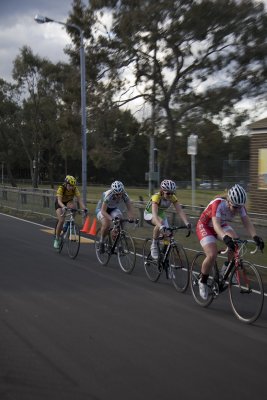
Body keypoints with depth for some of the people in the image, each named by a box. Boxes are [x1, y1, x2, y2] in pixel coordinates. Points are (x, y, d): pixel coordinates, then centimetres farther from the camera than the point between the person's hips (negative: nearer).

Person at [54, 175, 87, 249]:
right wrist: (63, 207, -63)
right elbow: (59, 200, -43)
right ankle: (57, 239, -1)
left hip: (69, 202, 3)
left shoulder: (75, 189, -24)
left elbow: (79, 199, -31)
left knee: (72, 207, -34)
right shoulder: (61, 188, -32)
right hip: (60, 203, -2)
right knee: (61, 220, -19)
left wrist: (84, 208, -48)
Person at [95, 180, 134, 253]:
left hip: (114, 209, 4)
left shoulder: (125, 196, -27)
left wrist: (131, 218, -44)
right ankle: (101, 241, -6)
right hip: (101, 209, -4)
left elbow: (130, 208, -23)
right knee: (106, 224, -32)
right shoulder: (108, 195, -37)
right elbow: (103, 211, -39)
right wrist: (111, 218, -56)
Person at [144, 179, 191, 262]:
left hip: (161, 214, 5)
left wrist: (187, 223, -46)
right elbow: (154, 214, -48)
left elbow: (180, 211, -29)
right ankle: (154, 245, -18)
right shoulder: (156, 197, -36)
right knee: (160, 222, -37)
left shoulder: (172, 198, -22)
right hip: (149, 214, -5)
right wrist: (161, 226, -64)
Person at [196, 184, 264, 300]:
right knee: (212, 255, -24)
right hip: (205, 226, -5)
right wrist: (225, 238, -65)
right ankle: (203, 282, -1)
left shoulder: (239, 206, -20)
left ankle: (227, 269, 0)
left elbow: (247, 223, -24)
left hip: (222, 225, 5)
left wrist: (255, 237, -43)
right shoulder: (218, 204, -36)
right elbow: (216, 225, -47)